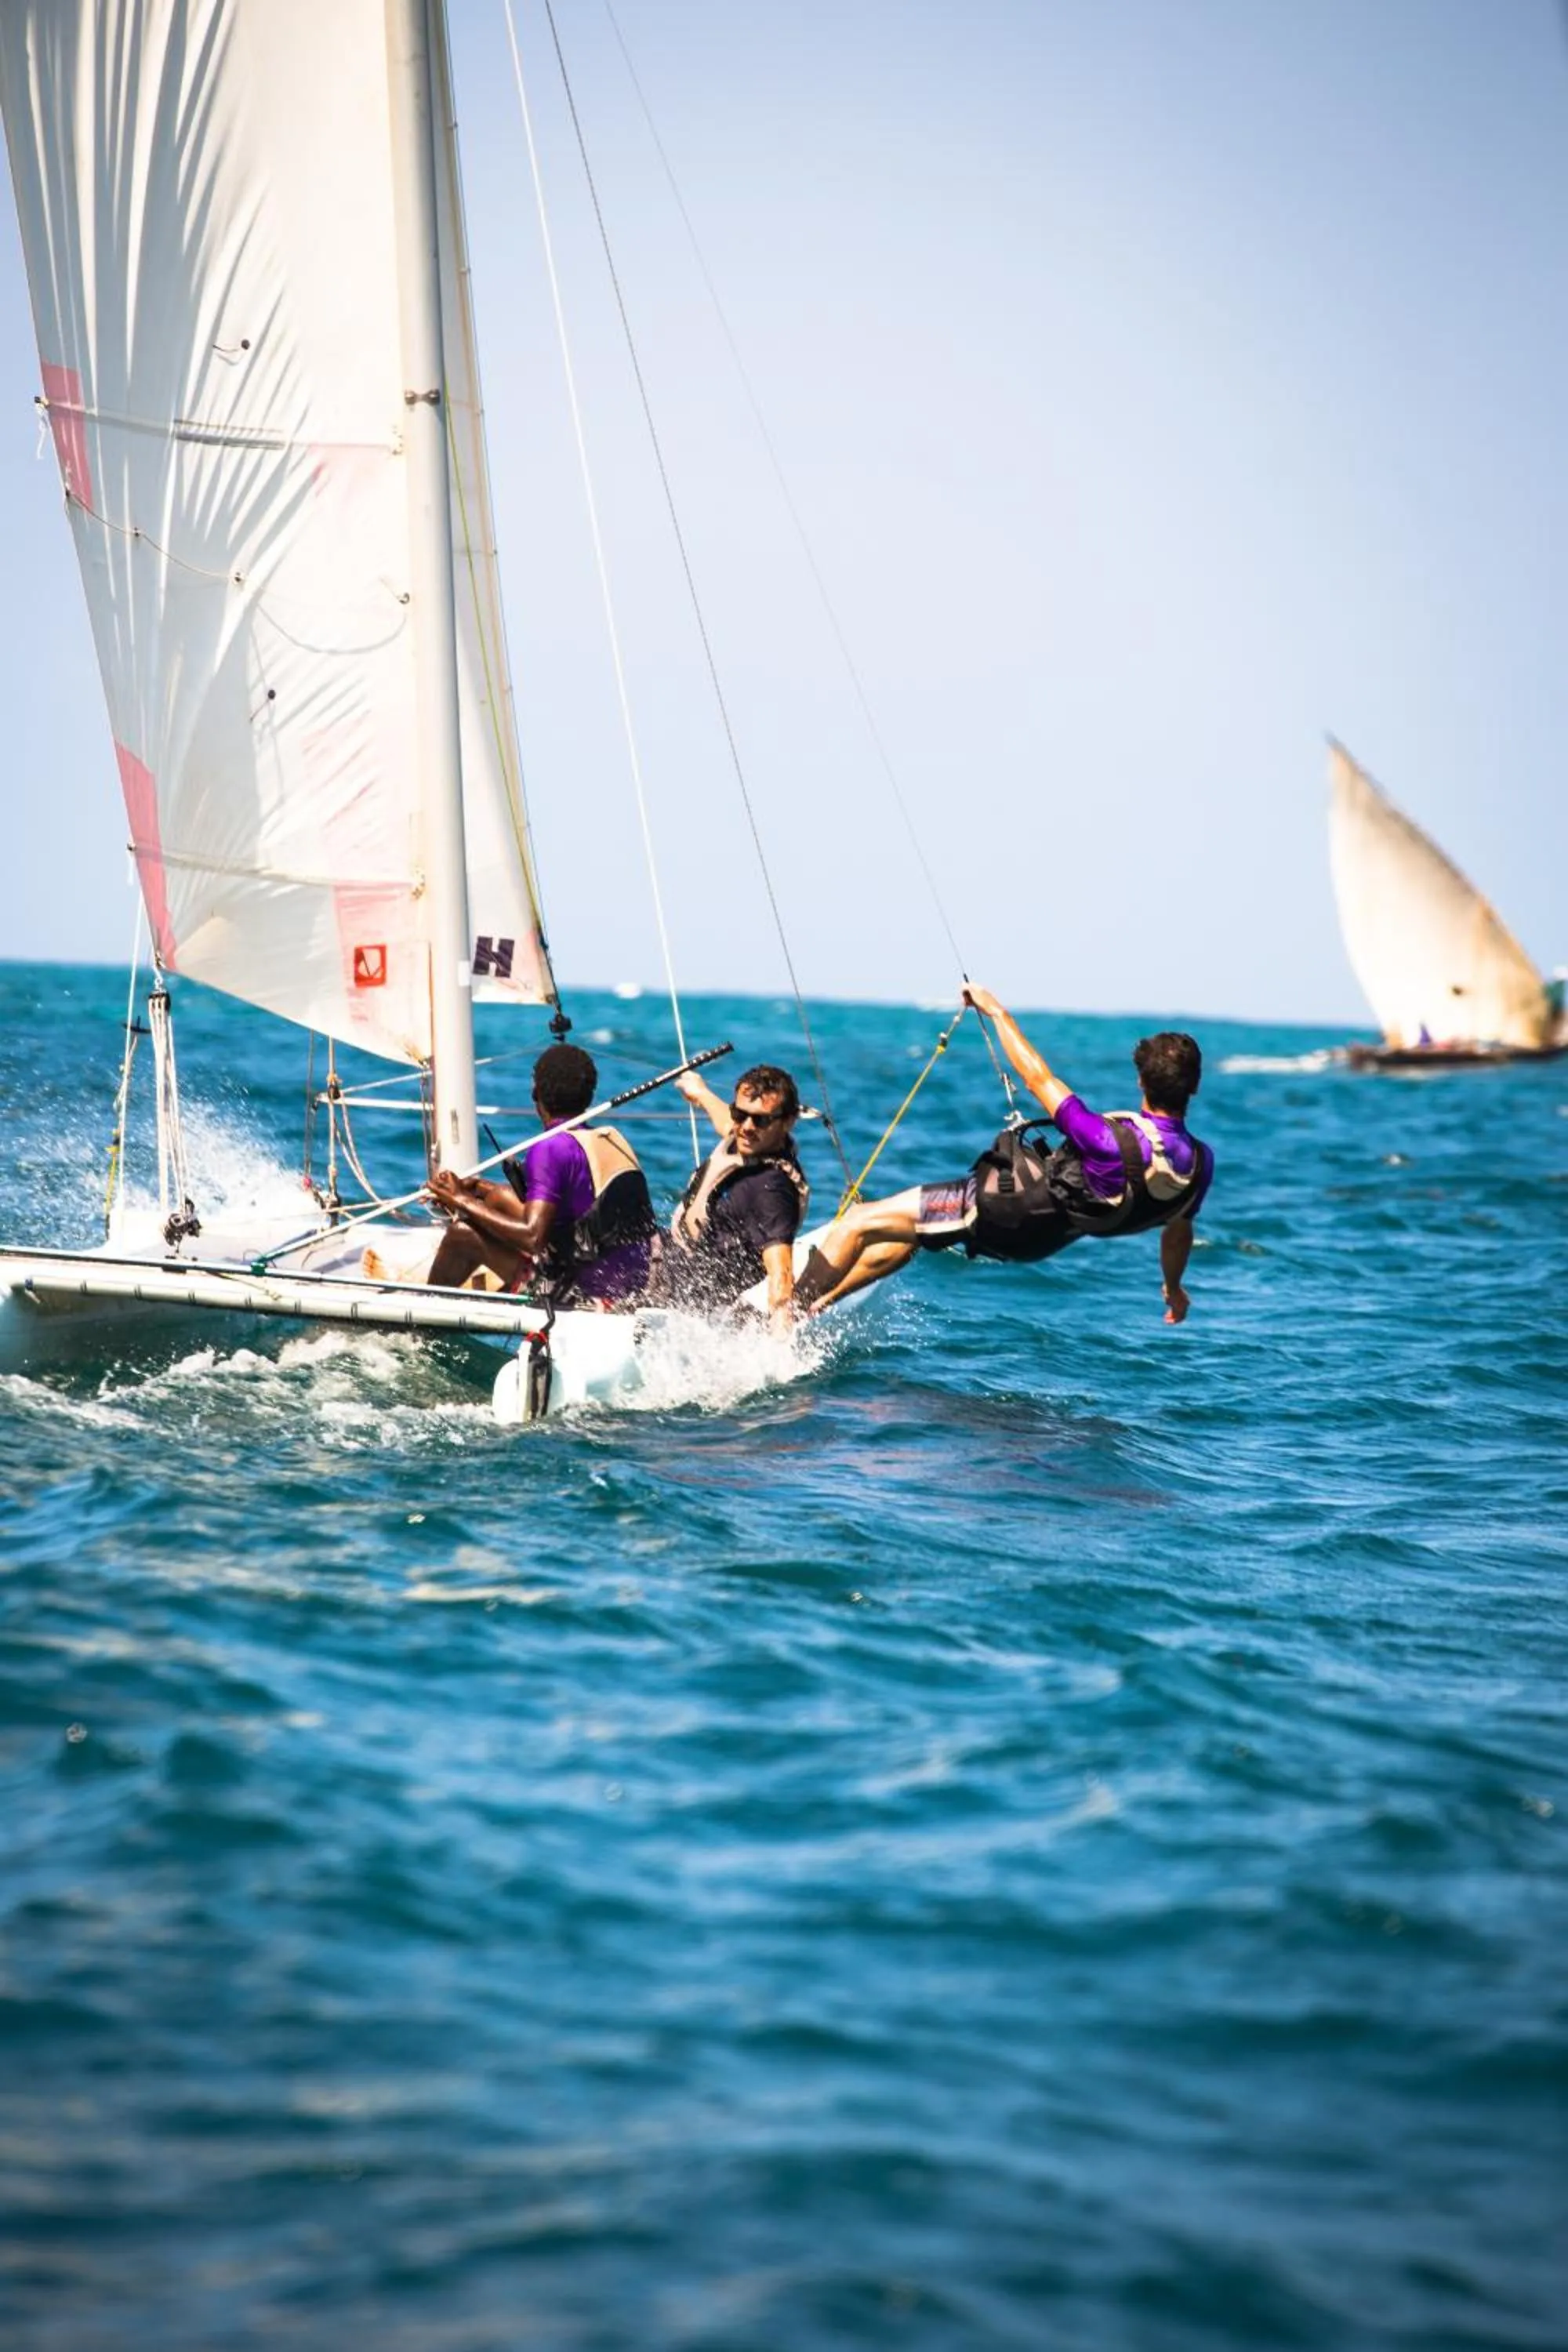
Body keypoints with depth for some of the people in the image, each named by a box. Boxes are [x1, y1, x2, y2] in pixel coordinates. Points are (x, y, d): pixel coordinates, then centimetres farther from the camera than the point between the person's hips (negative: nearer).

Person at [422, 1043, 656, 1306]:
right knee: (500, 1198, 19)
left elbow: (532, 1237, -24)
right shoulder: (613, 1137, 11)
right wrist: (480, 1189, 21)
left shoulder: (551, 1148, -16)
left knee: (463, 1234, -1)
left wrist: (464, 1201, -13)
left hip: (586, 1294, -9)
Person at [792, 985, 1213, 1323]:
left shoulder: (1110, 1143, -36)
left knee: (858, 1223, 1)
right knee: (908, 1232, 28)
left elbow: (1038, 1079, -22)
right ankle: (818, 1300, 35)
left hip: (998, 1204, -8)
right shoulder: (1199, 1163, -19)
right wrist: (1174, 1288, 24)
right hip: (1042, 1238, 8)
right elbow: (1179, 1229, 2)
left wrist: (997, 1011, -8)